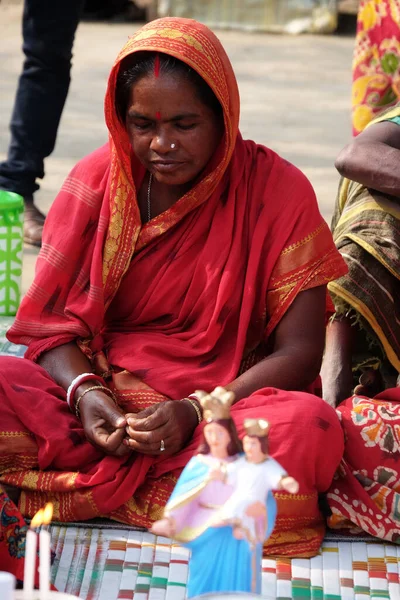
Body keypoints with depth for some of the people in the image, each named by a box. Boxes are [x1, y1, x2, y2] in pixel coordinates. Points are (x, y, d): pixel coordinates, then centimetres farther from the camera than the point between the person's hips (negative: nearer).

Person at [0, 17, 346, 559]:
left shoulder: (277, 192, -4)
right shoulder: (96, 181, 3)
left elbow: (299, 351, -7)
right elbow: (50, 322, 3)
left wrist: (198, 412, -22)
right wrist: (84, 392, -20)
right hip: (103, 399, 0)